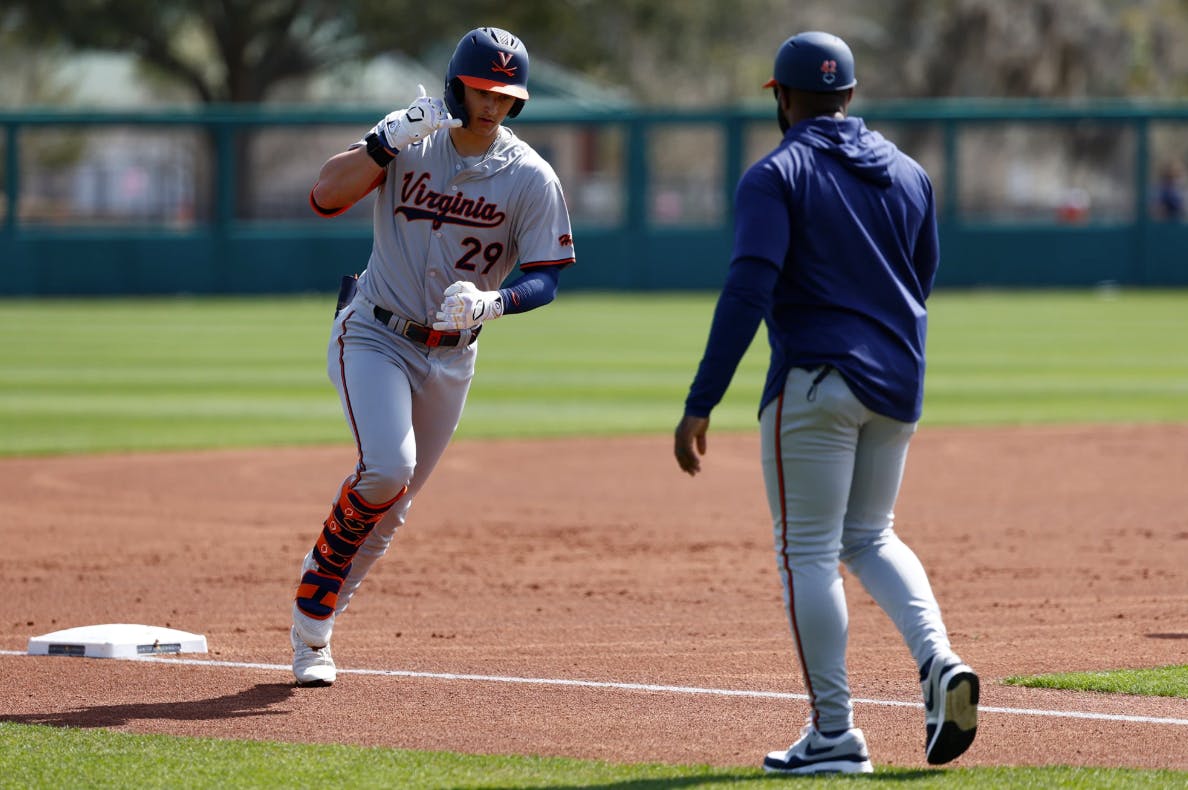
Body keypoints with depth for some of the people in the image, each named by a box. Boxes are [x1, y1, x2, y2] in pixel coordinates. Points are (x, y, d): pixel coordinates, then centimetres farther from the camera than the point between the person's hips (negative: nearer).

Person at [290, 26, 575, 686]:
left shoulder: (531, 179, -7)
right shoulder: (408, 144, -9)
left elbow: (545, 279, -7)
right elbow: (325, 197, -20)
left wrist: (493, 302, -27)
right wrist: (387, 140, -31)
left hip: (451, 355, 3)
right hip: (374, 336, -3)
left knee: (392, 505, 8)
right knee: (387, 469, -24)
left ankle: (313, 625, 23)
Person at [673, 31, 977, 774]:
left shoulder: (777, 175, -8)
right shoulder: (909, 173, 11)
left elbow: (747, 293, -18)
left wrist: (700, 405, -20)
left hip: (815, 381, -6)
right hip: (898, 381, 6)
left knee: (809, 552, 1)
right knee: (870, 537, 20)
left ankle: (835, 734, -2)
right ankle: (939, 661, -5)